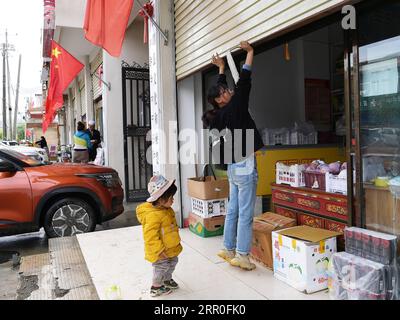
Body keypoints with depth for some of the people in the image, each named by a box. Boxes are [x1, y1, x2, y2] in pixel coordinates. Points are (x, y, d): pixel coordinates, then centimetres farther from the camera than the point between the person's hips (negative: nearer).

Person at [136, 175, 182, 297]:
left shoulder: (167, 210, 0)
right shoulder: (153, 216, -33)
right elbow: (150, 236, -31)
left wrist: (176, 241, 22)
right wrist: (160, 251, -27)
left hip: (171, 248, 9)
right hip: (160, 251, -9)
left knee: (172, 263, 24)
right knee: (161, 267, 8)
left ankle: (167, 279, 49)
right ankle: (156, 288, 31)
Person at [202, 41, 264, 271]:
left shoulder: (219, 114, 7)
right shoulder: (234, 109, -13)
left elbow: (220, 88, 23)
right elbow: (244, 82, -9)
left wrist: (222, 68, 33)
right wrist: (250, 52, 1)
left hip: (234, 167, 9)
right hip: (245, 166, -9)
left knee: (233, 211, 15)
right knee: (246, 214, -2)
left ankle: (229, 250, 24)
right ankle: (242, 255, 5)